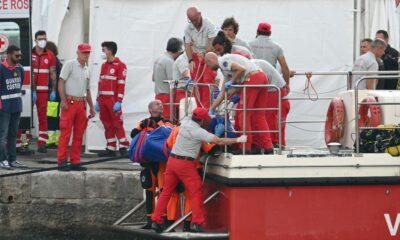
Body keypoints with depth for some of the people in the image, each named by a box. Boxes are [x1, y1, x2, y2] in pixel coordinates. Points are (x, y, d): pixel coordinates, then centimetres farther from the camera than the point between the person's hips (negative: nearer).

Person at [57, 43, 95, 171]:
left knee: (79, 134, 6)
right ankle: (62, 161, -7)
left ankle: (75, 162, 10)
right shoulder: (70, 64, -3)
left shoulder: (86, 69, 18)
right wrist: (63, 100, -17)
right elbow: (61, 82, -9)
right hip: (70, 102, -7)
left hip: (81, 103, 7)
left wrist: (91, 107, 21)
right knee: (66, 132, -8)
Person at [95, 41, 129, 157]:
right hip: (103, 100, 7)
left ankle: (123, 147, -5)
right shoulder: (104, 65, 17)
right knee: (107, 125, 7)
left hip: (113, 100, -7)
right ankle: (111, 148, 10)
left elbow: (121, 84, -11)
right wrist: (98, 100, 15)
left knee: (117, 123, -7)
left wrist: (118, 102, -17)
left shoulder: (120, 65, -6)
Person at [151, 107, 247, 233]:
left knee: (166, 192, 12)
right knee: (196, 193, 0)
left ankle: (156, 221, 10)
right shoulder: (199, 132, -14)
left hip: (172, 160, 7)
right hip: (185, 164, -7)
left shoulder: (185, 121, 6)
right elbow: (219, 141, -16)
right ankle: (197, 223, -5)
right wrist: (238, 140, -9)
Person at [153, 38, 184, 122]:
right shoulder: (169, 61, -14)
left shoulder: (158, 59, 14)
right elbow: (173, 81, -18)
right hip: (167, 95, -9)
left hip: (158, 95, 9)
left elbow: (153, 78, 21)